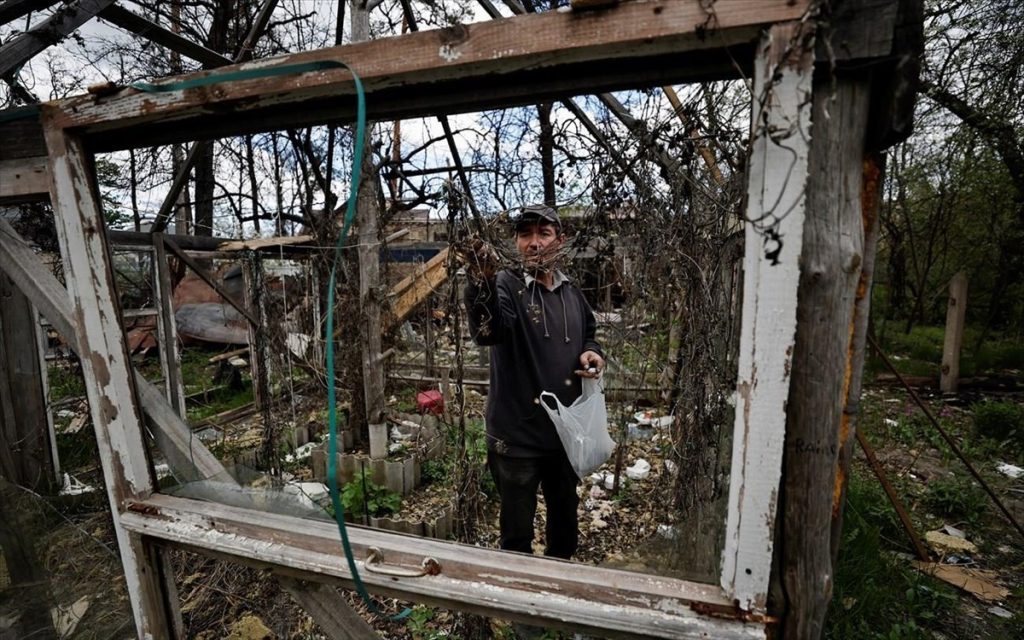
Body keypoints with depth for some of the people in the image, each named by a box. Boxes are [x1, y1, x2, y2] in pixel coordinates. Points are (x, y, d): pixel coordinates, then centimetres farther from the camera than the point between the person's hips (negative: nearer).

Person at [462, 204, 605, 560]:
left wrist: (593, 354, -3)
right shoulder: (506, 284, -14)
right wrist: (481, 281, -55)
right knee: (517, 532, 13)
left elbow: (588, 337, 21)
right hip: (518, 434, -5)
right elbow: (488, 331, -36)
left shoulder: (572, 293, 4)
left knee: (565, 522, 26)